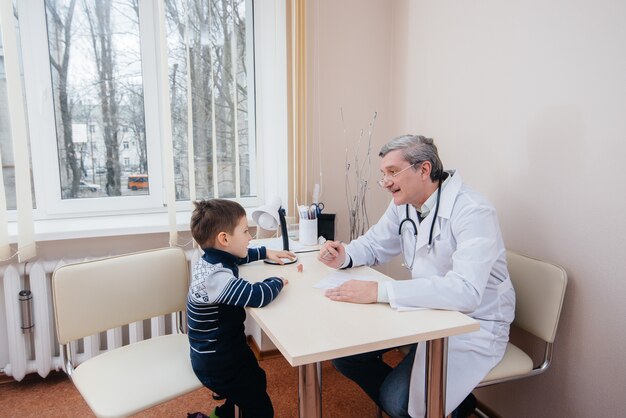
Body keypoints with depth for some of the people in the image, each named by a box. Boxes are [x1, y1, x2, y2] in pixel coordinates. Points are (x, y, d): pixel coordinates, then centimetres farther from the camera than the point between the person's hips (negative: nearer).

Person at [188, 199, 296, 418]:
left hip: (218, 349, 9)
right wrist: (278, 281, -22)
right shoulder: (216, 276, -34)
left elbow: (240, 255, 20)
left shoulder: (212, 259, -3)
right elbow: (258, 296, -42)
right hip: (217, 363, -9)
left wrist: (266, 252, 12)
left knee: (257, 381, 32)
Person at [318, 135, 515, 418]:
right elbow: (373, 245, 14)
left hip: (473, 323, -7)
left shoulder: (473, 213, -24)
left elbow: (465, 291, -37)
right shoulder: (403, 204, 0)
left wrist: (379, 291, -41)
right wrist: (343, 256, -10)